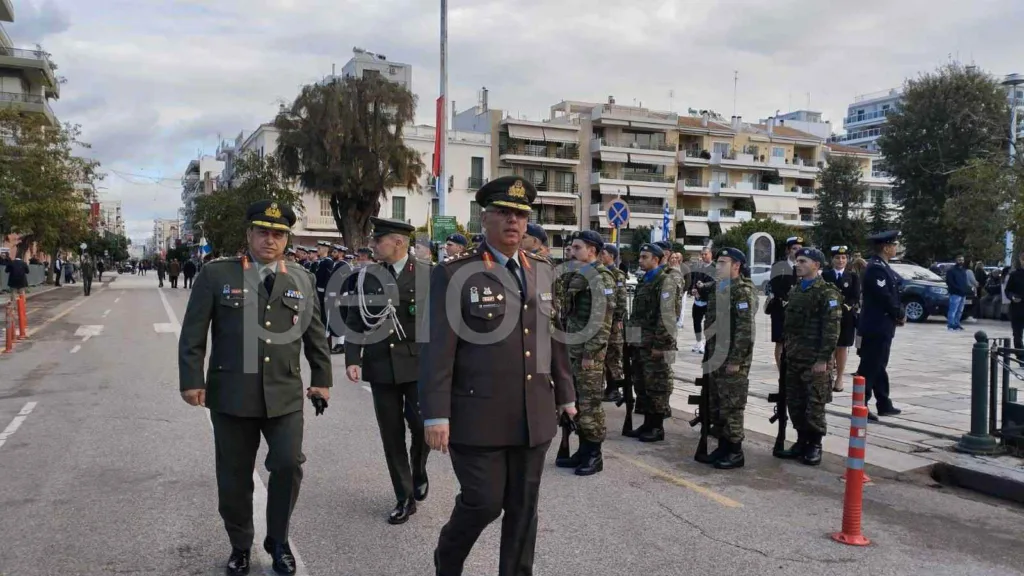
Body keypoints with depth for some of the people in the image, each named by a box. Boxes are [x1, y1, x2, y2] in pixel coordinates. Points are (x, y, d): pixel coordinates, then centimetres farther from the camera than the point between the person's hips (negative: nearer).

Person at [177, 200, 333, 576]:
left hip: (285, 394, 1)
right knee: (234, 476, 9)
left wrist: (322, 379, 10)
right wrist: (192, 380, -5)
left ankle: (278, 541, 19)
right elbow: (193, 333, 0)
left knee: (288, 465, -7)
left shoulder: (300, 279, 8)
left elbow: (315, 334, 12)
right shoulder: (216, 275, 1)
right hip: (231, 394, -1)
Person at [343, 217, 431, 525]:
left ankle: (419, 471, 24)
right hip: (381, 366, 2)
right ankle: (404, 499, 20)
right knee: (391, 435, 6)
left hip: (418, 363, -2)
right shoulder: (366, 276, 5)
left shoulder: (427, 273, -2)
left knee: (421, 423, -10)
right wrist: (352, 359, -6)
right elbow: (354, 321, 5)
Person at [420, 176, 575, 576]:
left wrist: (565, 393, 16)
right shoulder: (453, 274, -8)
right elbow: (437, 349, -11)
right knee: (483, 503, 3)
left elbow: (554, 338, 14)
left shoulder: (543, 271, 10)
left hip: (534, 416, 5)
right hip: (478, 416, -5)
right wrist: (436, 415, -15)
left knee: (523, 508, 12)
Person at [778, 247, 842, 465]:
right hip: (793, 358, 7)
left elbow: (831, 329, -14)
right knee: (794, 403, 11)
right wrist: (787, 349, 15)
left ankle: (814, 446, 12)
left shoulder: (827, 292, -9)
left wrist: (823, 359, -18)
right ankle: (802, 441, 23)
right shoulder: (794, 291, 15)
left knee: (815, 405, 0)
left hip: (814, 360, -7)